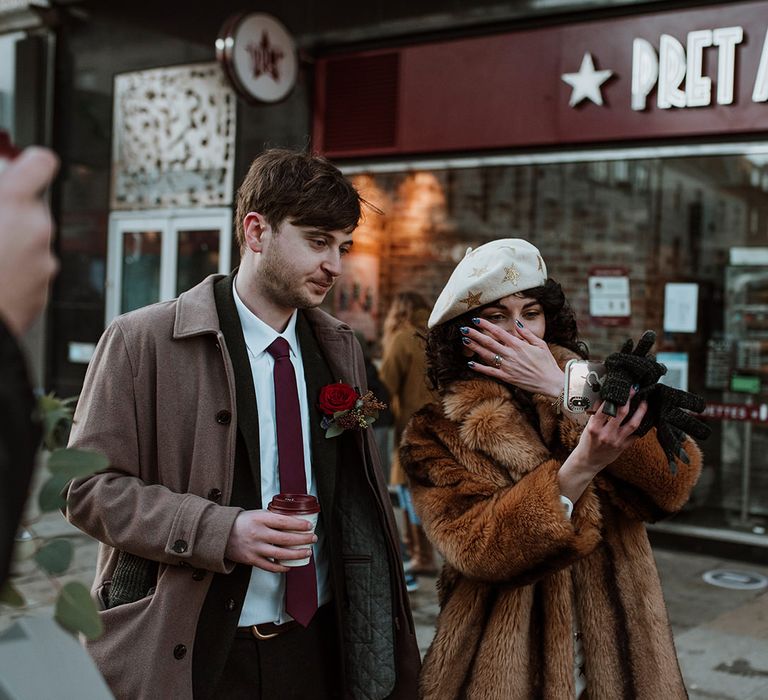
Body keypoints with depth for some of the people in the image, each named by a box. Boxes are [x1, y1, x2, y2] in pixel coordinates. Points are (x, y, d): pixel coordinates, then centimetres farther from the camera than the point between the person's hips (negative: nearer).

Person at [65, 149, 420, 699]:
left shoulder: (341, 347, 9)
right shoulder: (141, 341, -8)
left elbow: (358, 489, 11)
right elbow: (90, 485, -9)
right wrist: (219, 532, -21)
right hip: (188, 654, -4)